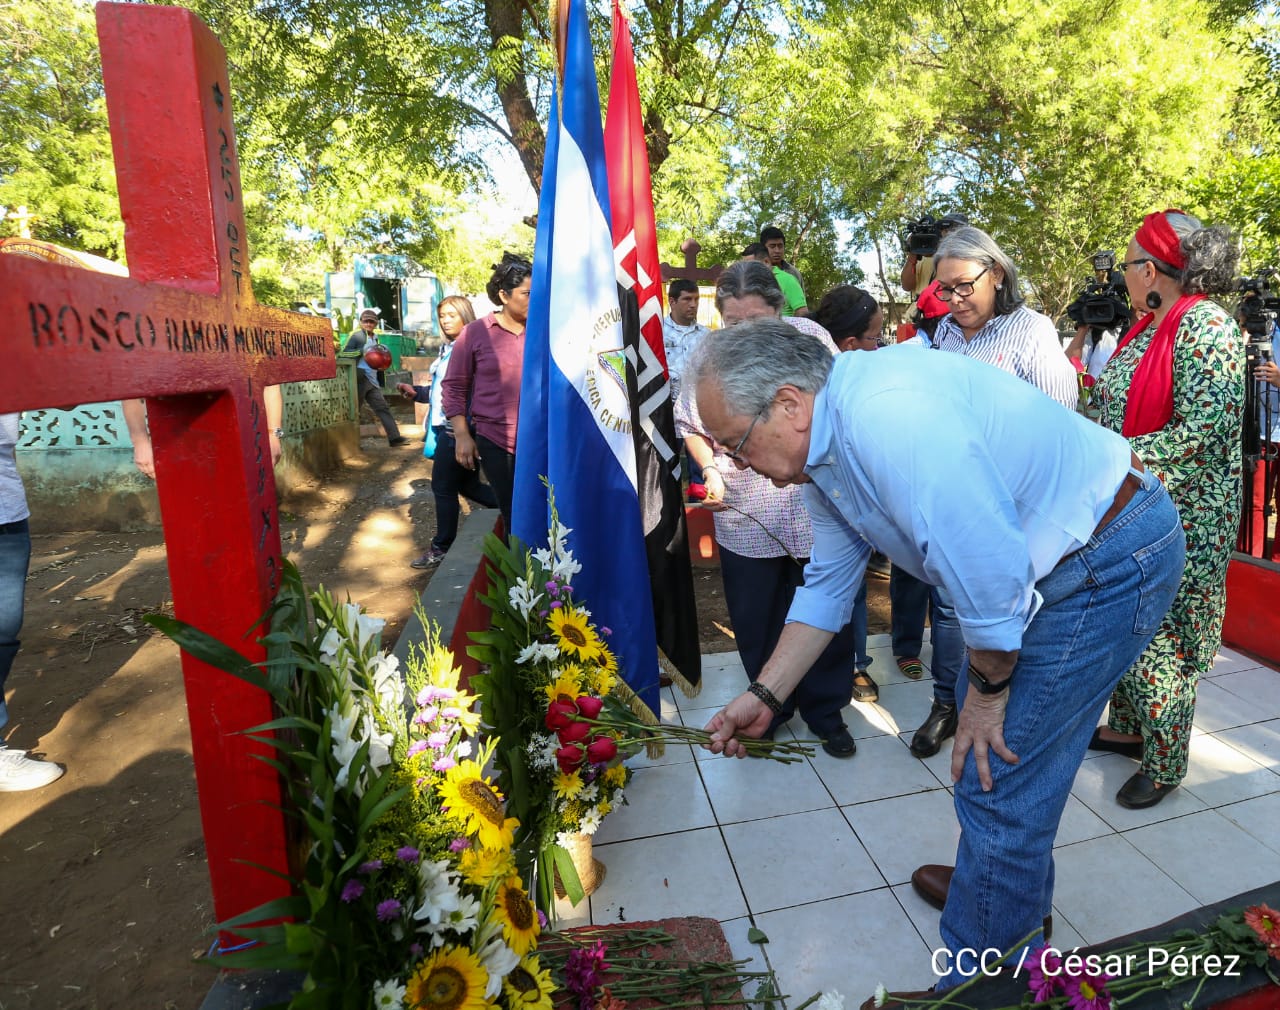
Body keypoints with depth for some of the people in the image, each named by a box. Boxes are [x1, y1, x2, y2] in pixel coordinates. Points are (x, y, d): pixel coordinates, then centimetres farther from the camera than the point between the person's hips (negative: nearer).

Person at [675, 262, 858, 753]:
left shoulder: (810, 337, -5)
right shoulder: (709, 353, -4)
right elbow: (690, 424, 7)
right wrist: (711, 470, -8)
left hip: (816, 509, 0)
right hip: (745, 519, 1)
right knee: (756, 623, 12)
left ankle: (826, 711, 33)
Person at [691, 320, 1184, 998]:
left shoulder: (889, 417, -33)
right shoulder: (822, 450, 0)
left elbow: (991, 572, -29)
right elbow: (827, 584, 8)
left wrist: (987, 690, -12)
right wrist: (765, 696, 6)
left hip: (1111, 560, -9)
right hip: (1049, 563, 10)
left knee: (997, 782, -3)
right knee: (987, 746, 23)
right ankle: (1016, 898, 48)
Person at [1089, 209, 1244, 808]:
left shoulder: (1205, 327, -16)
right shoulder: (1148, 328, 10)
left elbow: (1201, 432, -24)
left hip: (1179, 521, -9)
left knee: (1161, 642, 3)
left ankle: (1164, 765, 20)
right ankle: (1128, 729, 36)